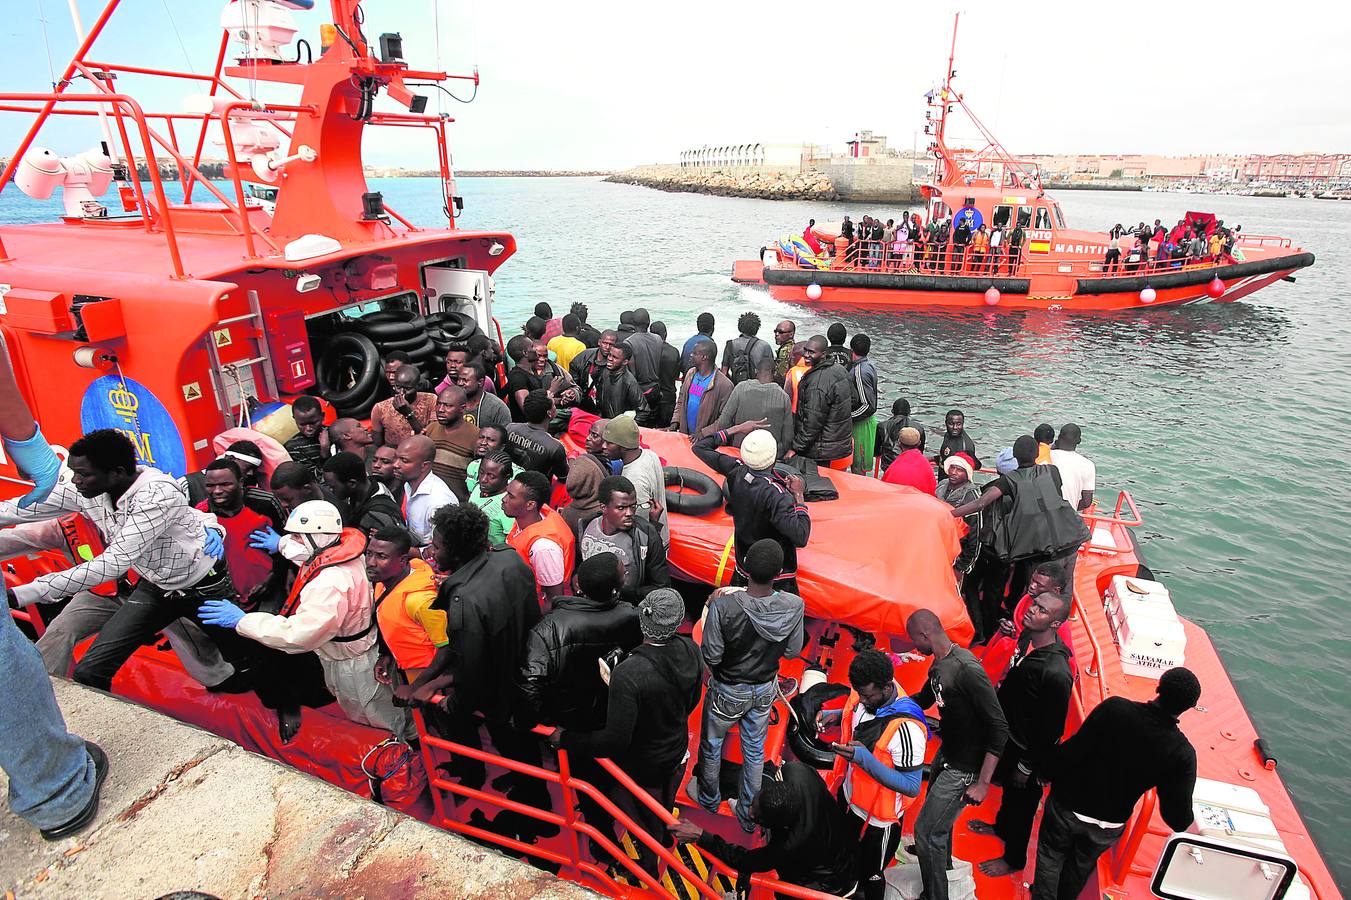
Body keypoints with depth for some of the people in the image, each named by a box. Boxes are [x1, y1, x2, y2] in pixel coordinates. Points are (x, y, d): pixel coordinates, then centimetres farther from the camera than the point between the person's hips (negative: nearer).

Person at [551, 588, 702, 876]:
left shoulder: (626, 674, -41)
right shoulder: (690, 650, -22)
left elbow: (615, 740, -33)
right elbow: (692, 701, -3)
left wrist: (566, 738, -19)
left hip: (643, 765, -5)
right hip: (678, 751, 5)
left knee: (645, 819, 26)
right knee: (665, 804, 34)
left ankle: (649, 867, 54)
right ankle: (665, 838, 63)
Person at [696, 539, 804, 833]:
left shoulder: (723, 605, -35)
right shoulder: (793, 606, -25)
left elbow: (711, 657, -22)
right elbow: (792, 652, -9)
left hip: (727, 691, -2)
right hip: (764, 689, 3)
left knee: (711, 746, 26)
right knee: (755, 751, 25)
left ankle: (708, 799, 51)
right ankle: (748, 815, 45)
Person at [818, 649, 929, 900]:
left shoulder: (906, 728, -38)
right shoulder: (868, 689, -16)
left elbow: (912, 787, -31)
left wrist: (866, 760, -40)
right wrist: (836, 716, -13)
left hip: (877, 816, -7)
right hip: (849, 795, 7)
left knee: (870, 874, 20)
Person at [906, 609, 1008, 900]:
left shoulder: (967, 670, -31)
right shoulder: (939, 664, -2)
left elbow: (999, 727, -29)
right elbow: (923, 700, 15)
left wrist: (983, 783, -26)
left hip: (964, 768, -9)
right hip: (947, 753, 9)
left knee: (925, 831, -1)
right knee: (935, 808, 30)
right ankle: (942, 859, 57)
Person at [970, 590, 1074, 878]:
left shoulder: (1057, 673, -37)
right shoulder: (1026, 637, -13)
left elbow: (1052, 729, -26)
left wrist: (1028, 767, -16)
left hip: (1028, 749, -7)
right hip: (1009, 735, 7)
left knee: (1021, 803, 18)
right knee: (1008, 786, 31)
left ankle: (1014, 859, 43)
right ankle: (1002, 826, 58)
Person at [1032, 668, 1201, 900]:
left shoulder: (1114, 708, -27)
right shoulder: (1182, 753, -21)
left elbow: (1074, 749, -23)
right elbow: (1179, 820, -17)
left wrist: (1049, 774, -6)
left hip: (1067, 805, -2)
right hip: (1109, 827, 3)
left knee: (1051, 858, 25)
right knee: (1080, 866, 32)